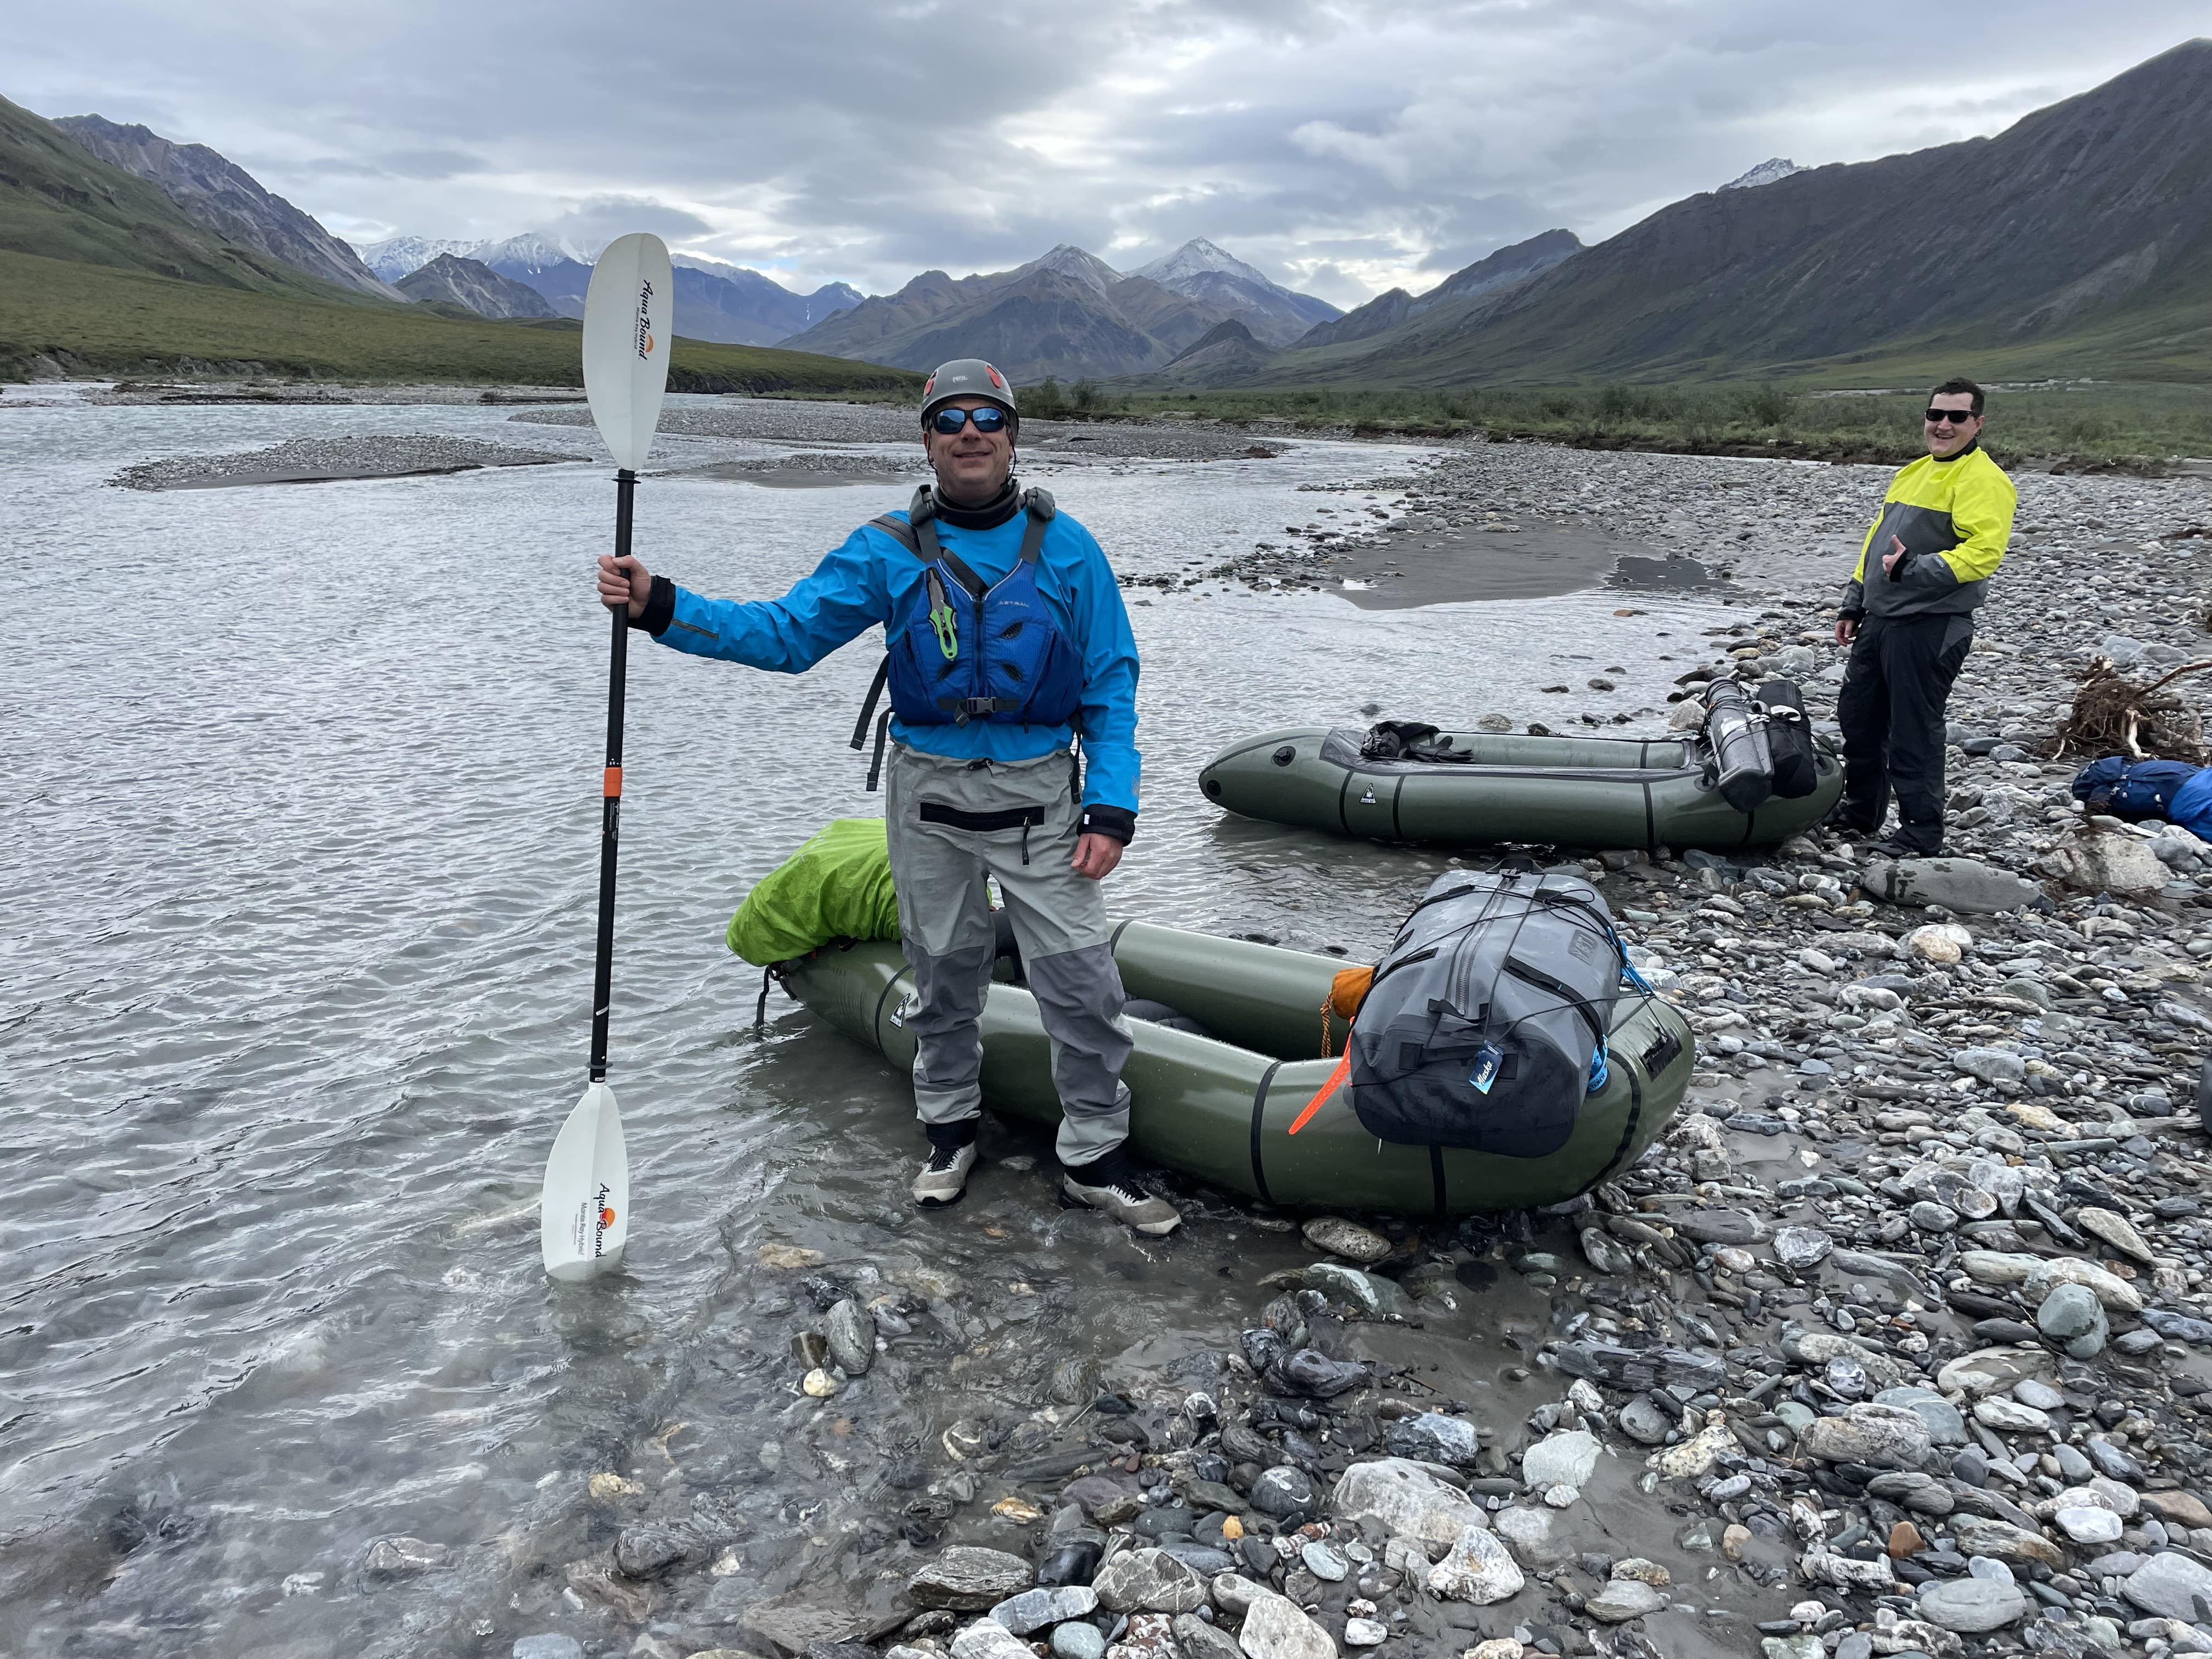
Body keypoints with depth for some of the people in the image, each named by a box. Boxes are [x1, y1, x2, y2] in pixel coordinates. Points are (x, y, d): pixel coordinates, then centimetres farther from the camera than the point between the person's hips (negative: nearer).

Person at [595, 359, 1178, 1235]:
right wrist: (661, 606, -17)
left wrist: (1111, 808, -9)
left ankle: (1095, 1155, 16)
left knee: (1081, 978, -2)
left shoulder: (1065, 548, -1)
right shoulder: (887, 551, 1)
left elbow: (1111, 686, -1)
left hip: (1038, 792, -1)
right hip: (928, 791, 1)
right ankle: (950, 1128, 36)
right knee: (943, 971, 15)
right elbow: (785, 630, -4)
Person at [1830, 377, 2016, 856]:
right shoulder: (1912, 473, 18)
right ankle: (1860, 811, 32)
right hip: (1880, 620, 9)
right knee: (1857, 716, 16)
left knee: (1913, 732, -3)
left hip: (1930, 626, -9)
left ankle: (1921, 832, 8)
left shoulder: (1984, 480, -10)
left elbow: (1984, 552, -22)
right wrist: (1853, 606, 20)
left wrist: (1915, 568, -29)